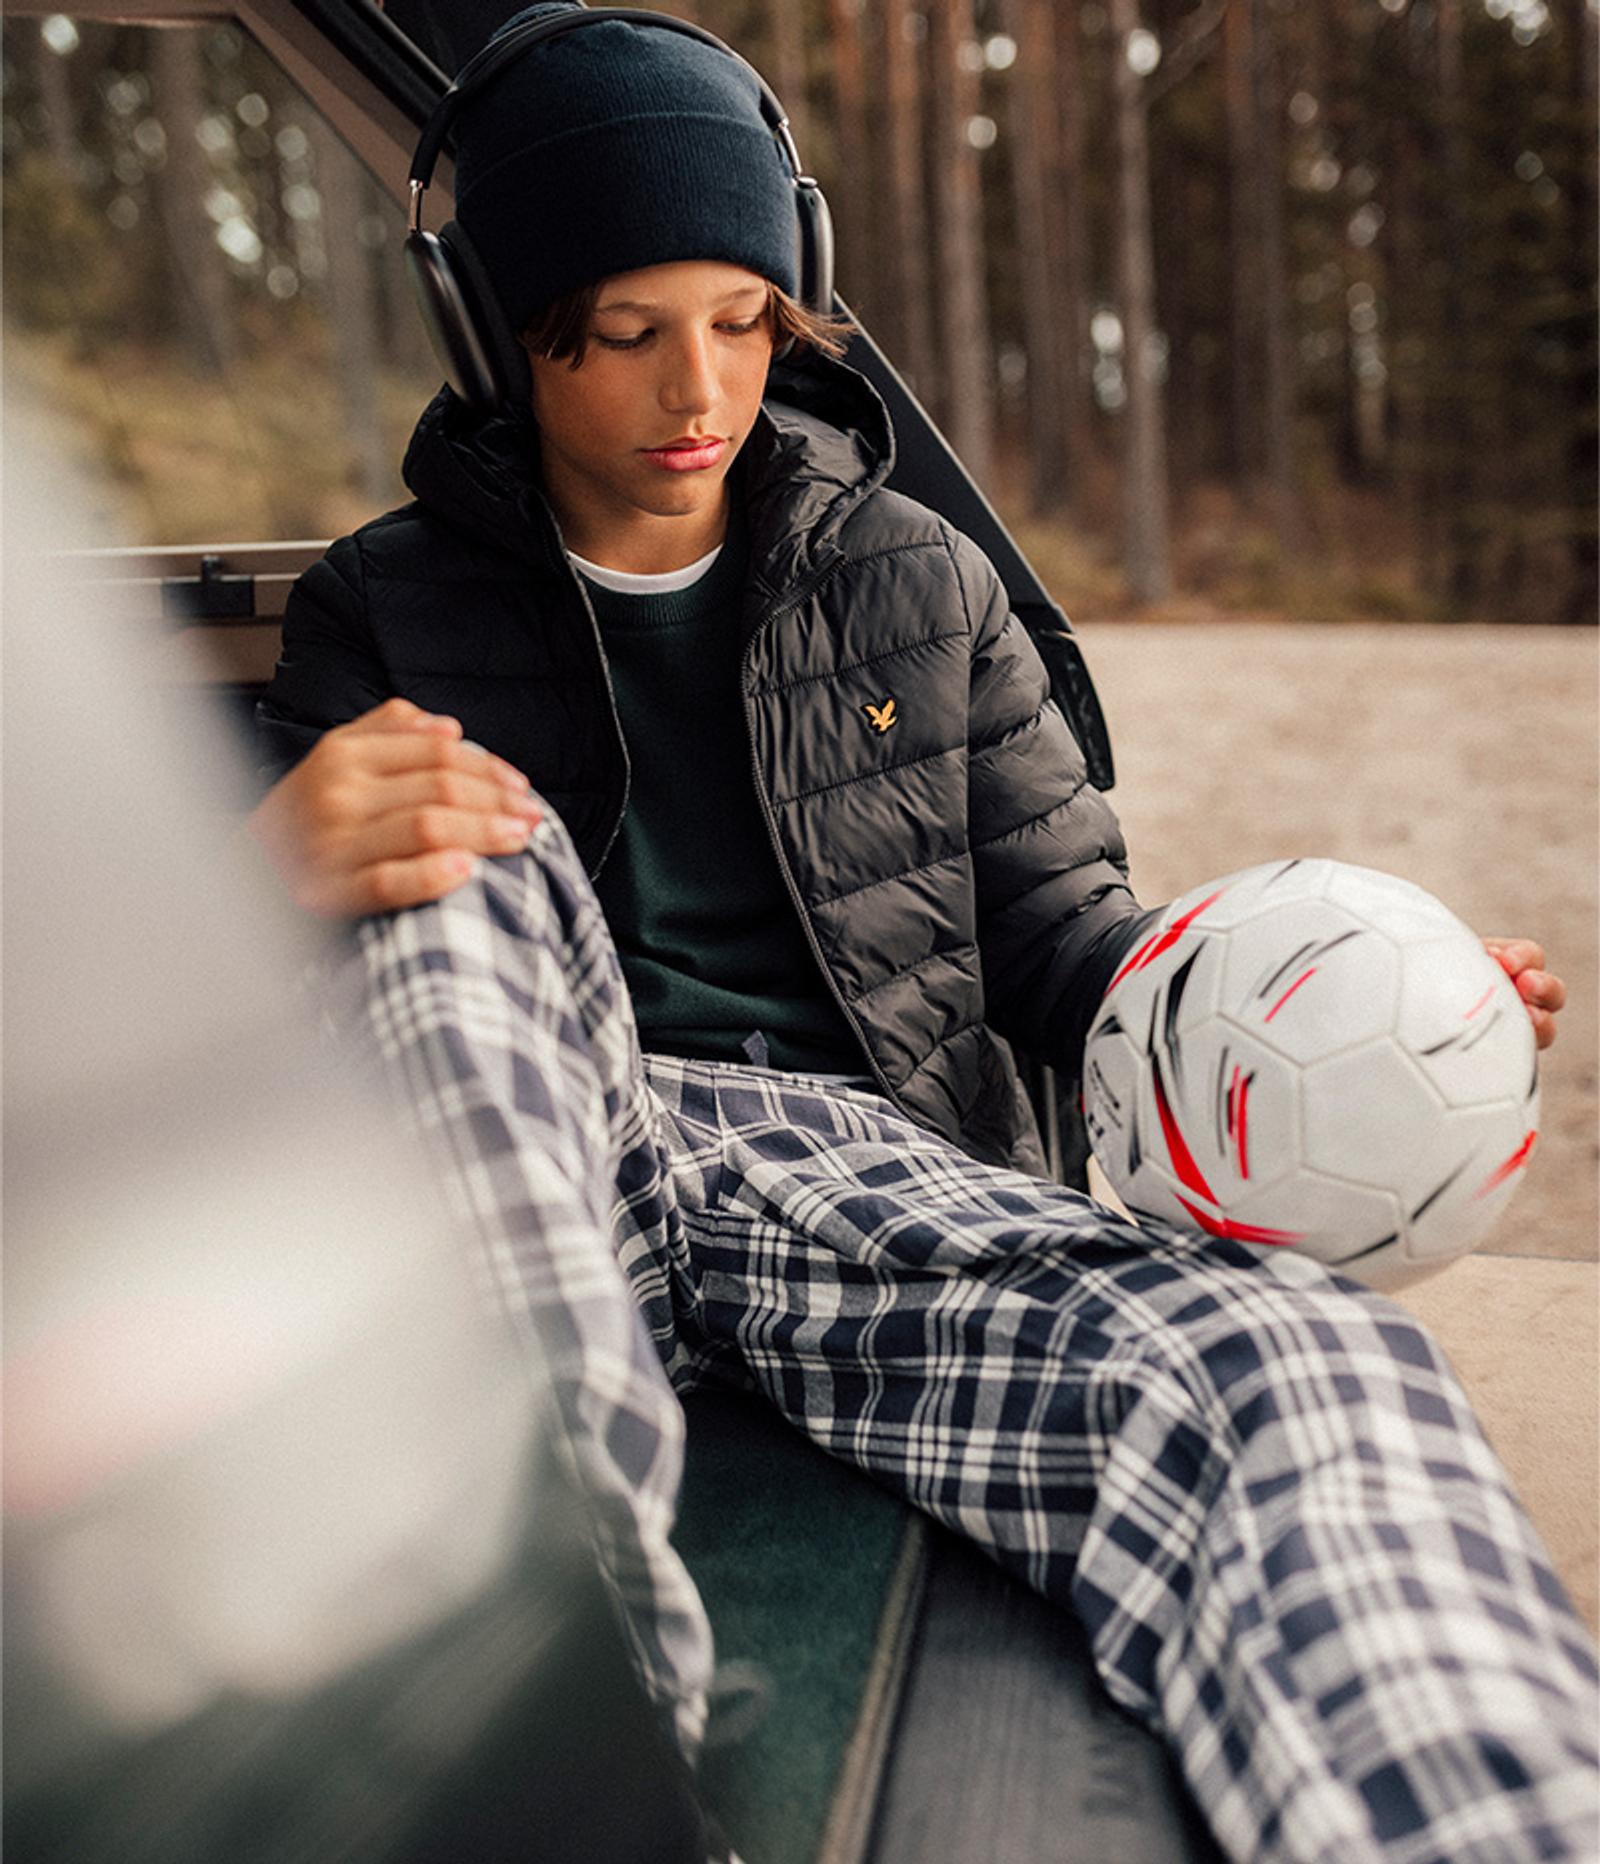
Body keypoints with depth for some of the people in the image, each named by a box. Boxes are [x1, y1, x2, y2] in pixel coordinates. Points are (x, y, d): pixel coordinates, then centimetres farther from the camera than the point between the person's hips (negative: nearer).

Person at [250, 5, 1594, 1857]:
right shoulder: (388, 605, 10)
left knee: (1302, 1363, -28)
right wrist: (272, 877, -23)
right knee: (463, 854, -30)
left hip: (866, 1154, 1)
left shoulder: (915, 583, 13)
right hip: (529, 1185, 0)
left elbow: (1063, 934, 11)